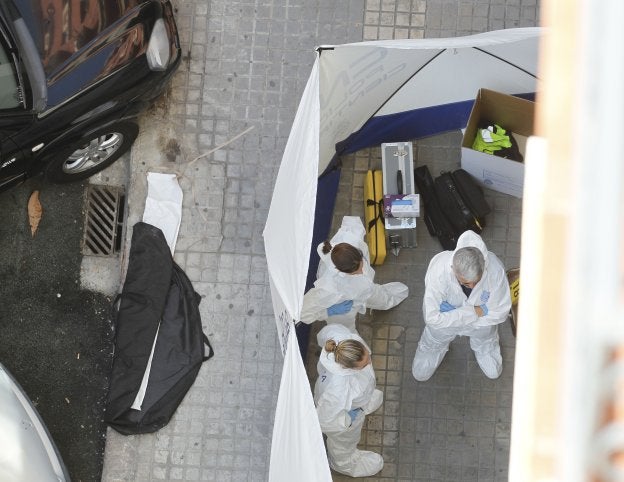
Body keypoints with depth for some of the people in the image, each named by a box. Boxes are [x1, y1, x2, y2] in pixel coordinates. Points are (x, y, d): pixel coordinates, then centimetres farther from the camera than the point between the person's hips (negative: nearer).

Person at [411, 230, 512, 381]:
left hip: (481, 323, 1)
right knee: (420, 374, 17)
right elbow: (432, 318, -36)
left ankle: (479, 345, 53)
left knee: (493, 372, 22)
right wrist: (472, 312, -37)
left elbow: (500, 312, -27)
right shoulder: (438, 268, -44)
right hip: (443, 322, -1)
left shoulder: (494, 267, -40)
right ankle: (441, 345, 48)